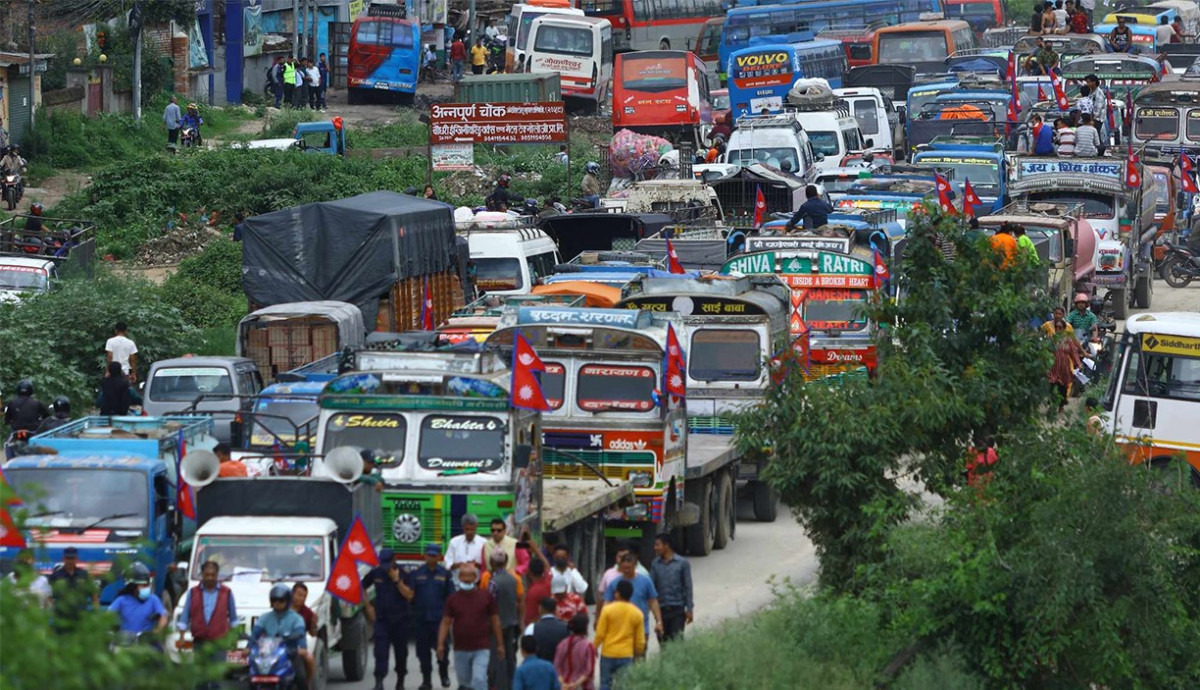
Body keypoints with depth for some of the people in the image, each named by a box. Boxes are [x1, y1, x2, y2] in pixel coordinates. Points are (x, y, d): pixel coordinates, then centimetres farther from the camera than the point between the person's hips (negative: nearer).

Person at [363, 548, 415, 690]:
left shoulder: (403, 574, -5)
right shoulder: (375, 573, 0)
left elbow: (409, 595, -15)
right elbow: (362, 587, 15)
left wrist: (397, 580, -22)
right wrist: (368, 605, 7)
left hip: (400, 619, 0)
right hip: (381, 618, 0)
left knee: (401, 651, 9)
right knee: (380, 651, -11)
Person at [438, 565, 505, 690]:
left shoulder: (486, 597, 1)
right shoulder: (453, 599, 4)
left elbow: (495, 621, 6)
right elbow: (446, 622, 2)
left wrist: (500, 644, 5)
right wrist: (440, 644, -9)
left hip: (481, 650, -3)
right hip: (461, 650, 3)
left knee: (479, 680, -17)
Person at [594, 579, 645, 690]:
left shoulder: (608, 610, -9)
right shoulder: (637, 613, -1)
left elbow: (600, 634, -7)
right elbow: (640, 640, 3)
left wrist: (594, 648, 9)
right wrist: (638, 654, 19)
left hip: (608, 653, -1)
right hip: (626, 655, 1)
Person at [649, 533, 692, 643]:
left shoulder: (682, 563, -3)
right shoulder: (656, 564, 6)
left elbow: (688, 587, -2)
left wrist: (689, 609, -5)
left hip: (677, 609, -4)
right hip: (661, 608, 4)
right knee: (663, 641, 7)